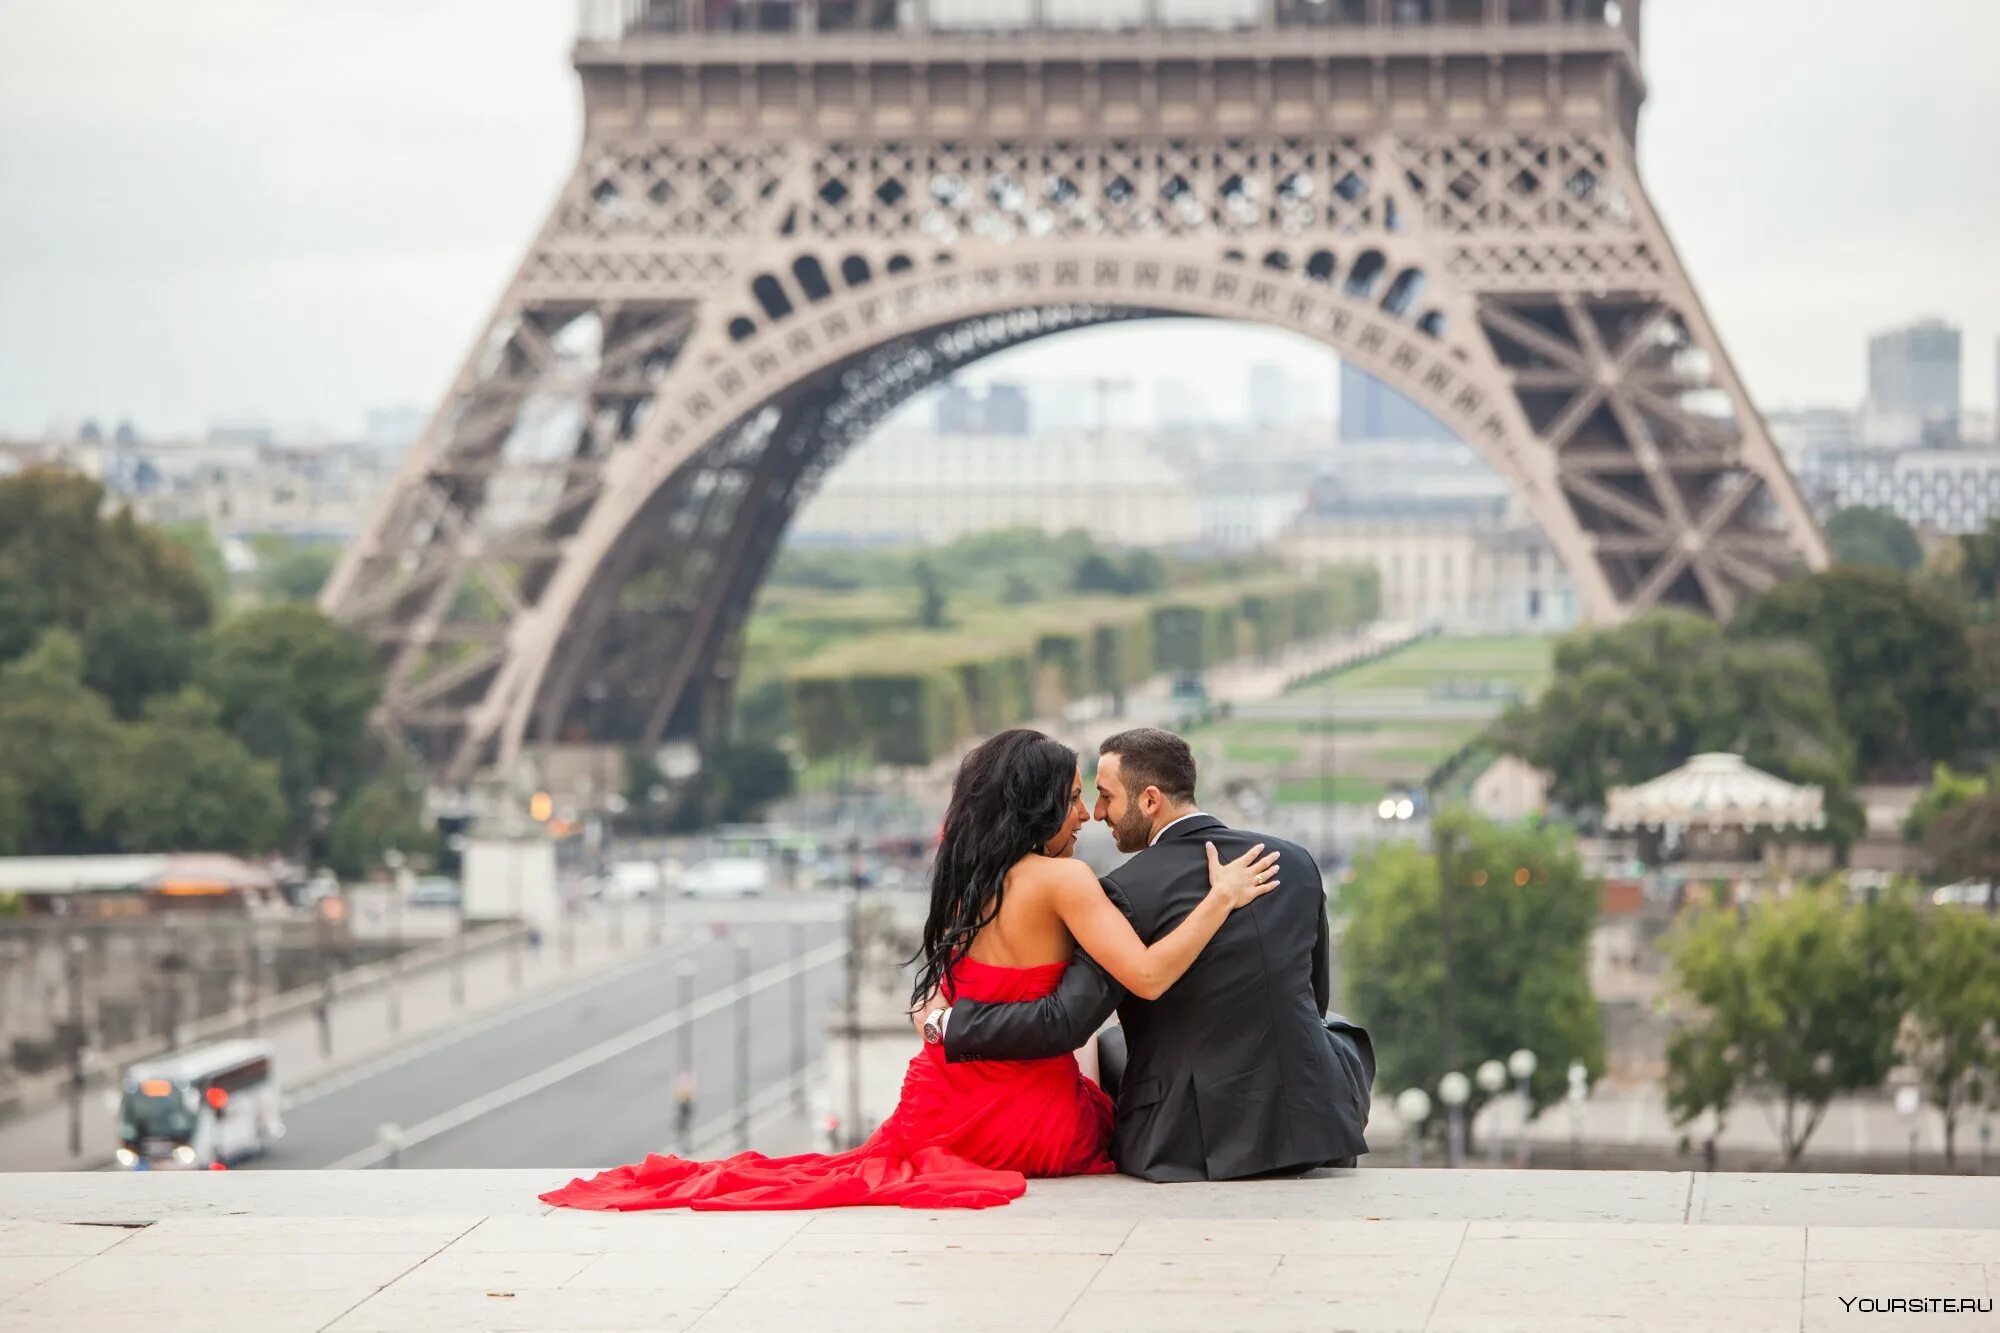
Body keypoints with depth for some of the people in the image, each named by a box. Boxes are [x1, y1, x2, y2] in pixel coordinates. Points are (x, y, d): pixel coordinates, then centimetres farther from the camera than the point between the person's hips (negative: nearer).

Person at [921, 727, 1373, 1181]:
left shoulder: (1128, 892, -13)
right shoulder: (1295, 862, 2)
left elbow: (1062, 1023, -17)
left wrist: (944, 1024, -4)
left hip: (1191, 1148, -3)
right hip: (1311, 1127, 3)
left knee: (1114, 1044, 29)